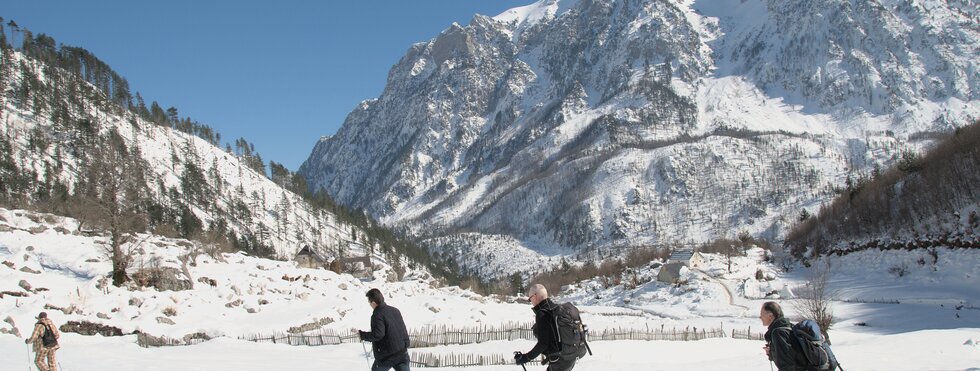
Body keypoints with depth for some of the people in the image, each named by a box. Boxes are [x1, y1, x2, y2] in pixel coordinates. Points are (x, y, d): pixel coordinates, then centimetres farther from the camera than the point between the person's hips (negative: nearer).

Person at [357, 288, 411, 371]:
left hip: (387, 356, -6)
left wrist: (361, 334, -12)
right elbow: (404, 330, 14)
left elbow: (377, 335, -23)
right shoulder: (395, 310, 9)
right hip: (403, 352, 6)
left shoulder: (377, 315, -15)